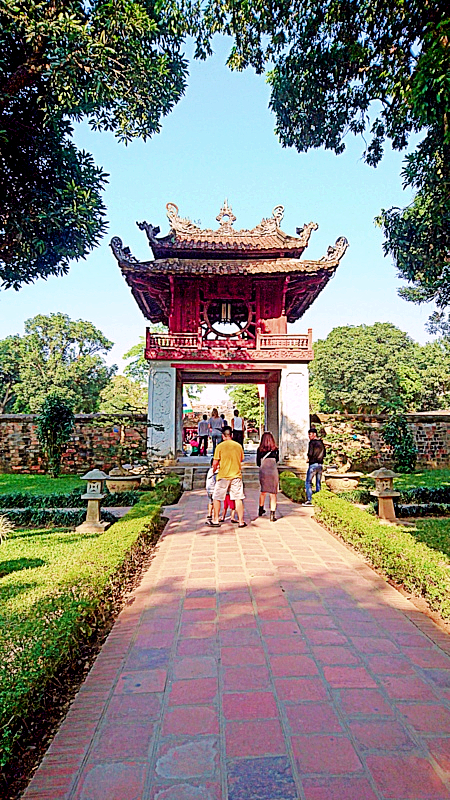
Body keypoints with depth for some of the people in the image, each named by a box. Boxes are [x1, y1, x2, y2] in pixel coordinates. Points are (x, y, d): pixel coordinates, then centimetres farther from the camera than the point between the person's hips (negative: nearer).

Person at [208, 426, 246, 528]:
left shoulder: (220, 446, -7)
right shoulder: (238, 446, 3)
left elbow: (215, 463, -7)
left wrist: (214, 469, 13)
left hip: (223, 476, -2)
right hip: (236, 475, 3)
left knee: (217, 498, 10)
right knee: (238, 498, 6)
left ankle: (215, 520, 15)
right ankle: (241, 522, 8)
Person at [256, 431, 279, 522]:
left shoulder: (259, 449, -1)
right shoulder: (275, 449, -2)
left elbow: (258, 463, 5)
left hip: (263, 472, 2)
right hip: (273, 472, -2)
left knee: (263, 492, 21)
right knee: (273, 494, 3)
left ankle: (261, 510, 37)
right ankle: (272, 515, -1)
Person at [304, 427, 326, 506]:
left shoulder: (312, 442, -10)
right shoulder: (321, 442, 11)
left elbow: (310, 453, -18)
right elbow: (324, 454, 17)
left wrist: (308, 458, 1)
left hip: (313, 464, -7)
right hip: (320, 464, 7)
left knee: (308, 482, -1)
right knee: (318, 483, 13)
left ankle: (309, 500, -7)